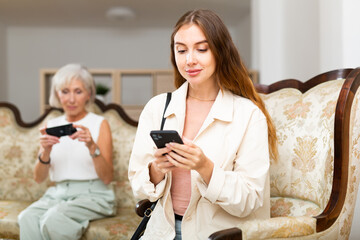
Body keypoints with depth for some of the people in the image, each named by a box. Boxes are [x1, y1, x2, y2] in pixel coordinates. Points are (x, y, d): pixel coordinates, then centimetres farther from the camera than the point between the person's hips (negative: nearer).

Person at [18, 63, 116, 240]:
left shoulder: (99, 124, 3)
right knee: (27, 218, -28)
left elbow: (107, 178, -5)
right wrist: (45, 151, -12)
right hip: (57, 194, 4)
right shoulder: (52, 126, 14)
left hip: (92, 194, -3)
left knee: (54, 218, -32)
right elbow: (39, 178, 7)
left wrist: (92, 147, -20)